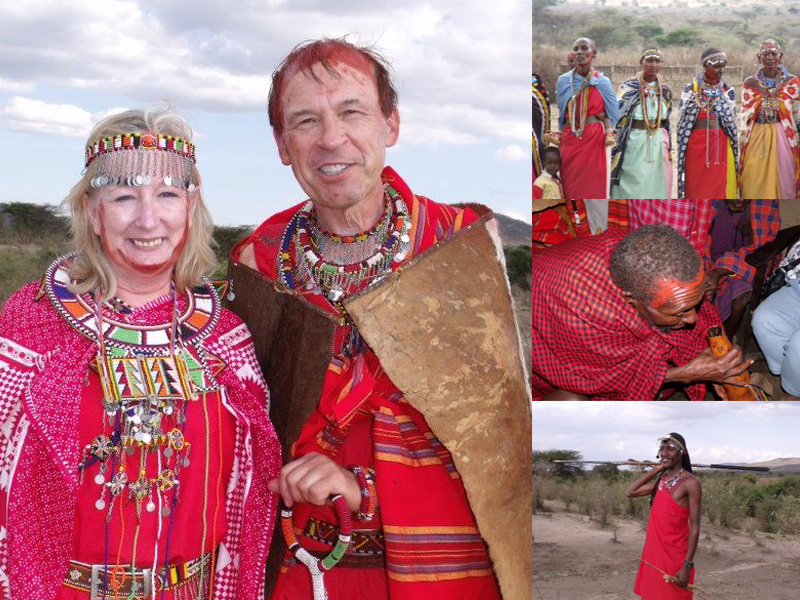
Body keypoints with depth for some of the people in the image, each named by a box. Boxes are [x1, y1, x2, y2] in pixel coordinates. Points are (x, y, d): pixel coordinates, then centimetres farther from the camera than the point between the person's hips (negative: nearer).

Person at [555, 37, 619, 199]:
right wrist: (556, 134, -1)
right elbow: (560, 112, 10)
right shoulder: (563, 81, 6)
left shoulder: (602, 82, 3)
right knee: (571, 188, 2)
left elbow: (609, 113, 5)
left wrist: (609, 132, -10)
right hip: (570, 139, 1)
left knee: (595, 188, -1)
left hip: (595, 140, -1)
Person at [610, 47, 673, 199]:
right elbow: (617, 118, -5)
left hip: (658, 146, 4)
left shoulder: (665, 90, 11)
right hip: (634, 145, -4)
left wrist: (669, 149, 18)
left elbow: (666, 120, 19)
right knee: (633, 189, -2)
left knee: (656, 186, 5)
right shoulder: (629, 87, -3)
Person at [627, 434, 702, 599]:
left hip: (675, 557, -7)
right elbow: (630, 492, 15)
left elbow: (695, 527, -14)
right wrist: (656, 470, 9)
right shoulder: (661, 480, 9)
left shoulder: (690, 483, -12)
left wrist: (687, 565, -19)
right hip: (653, 554, 7)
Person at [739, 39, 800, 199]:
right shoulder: (750, 83, 4)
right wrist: (743, 142, 3)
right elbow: (745, 116, 7)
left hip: (783, 139, 0)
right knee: (755, 185, -1)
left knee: (783, 183, 0)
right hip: (756, 139, 0)